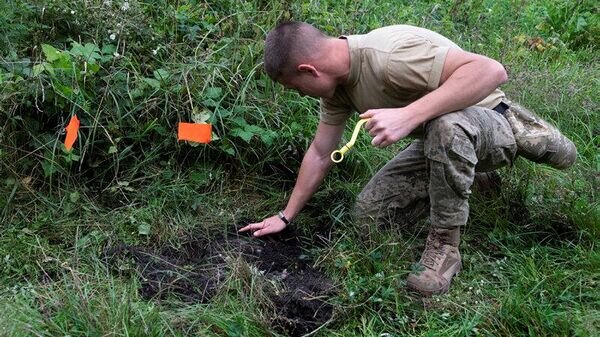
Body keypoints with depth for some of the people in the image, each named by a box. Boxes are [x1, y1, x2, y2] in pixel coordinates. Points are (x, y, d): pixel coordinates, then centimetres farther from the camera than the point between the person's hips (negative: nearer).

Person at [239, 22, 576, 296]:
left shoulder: (387, 54, -34)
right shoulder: (336, 80, -5)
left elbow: (491, 71, -42)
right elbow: (320, 154, 4)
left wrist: (408, 116, -47)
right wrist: (285, 217, 7)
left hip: (487, 124, -8)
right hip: (439, 137, 9)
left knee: (446, 124, -42)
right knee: (369, 212, 2)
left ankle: (445, 245, -19)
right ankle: (470, 170, 17)